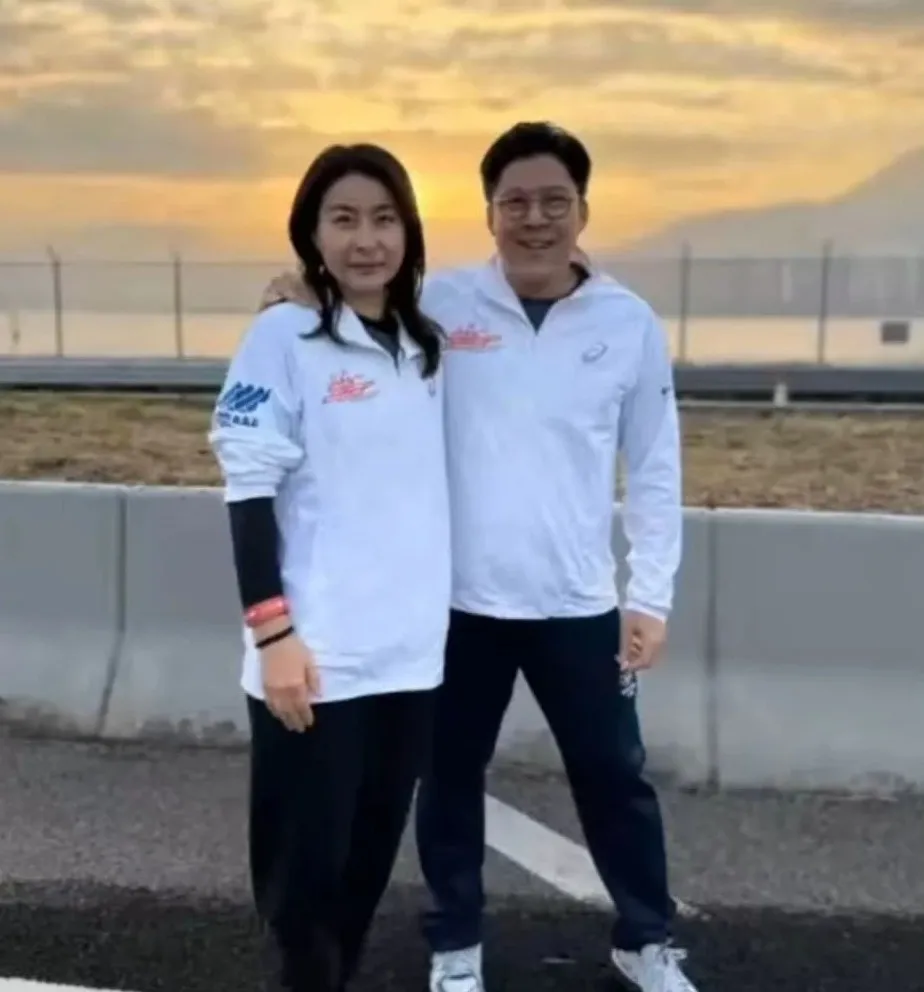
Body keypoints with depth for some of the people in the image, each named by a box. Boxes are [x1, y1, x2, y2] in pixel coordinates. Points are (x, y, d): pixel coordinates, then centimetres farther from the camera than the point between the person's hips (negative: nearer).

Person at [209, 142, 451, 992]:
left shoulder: (426, 347, 10)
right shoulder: (284, 338, -7)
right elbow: (250, 492, -10)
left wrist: (429, 610, 16)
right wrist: (273, 632, -16)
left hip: (411, 652, 6)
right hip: (317, 657, -5)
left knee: (369, 858, 16)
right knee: (307, 864, 5)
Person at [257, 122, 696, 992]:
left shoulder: (630, 324, 0)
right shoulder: (439, 304, -4)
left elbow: (655, 472, 4)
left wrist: (651, 595, 0)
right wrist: (302, 304, -15)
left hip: (578, 603, 1)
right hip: (457, 599, 0)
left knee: (614, 775, 14)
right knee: (451, 774, 14)